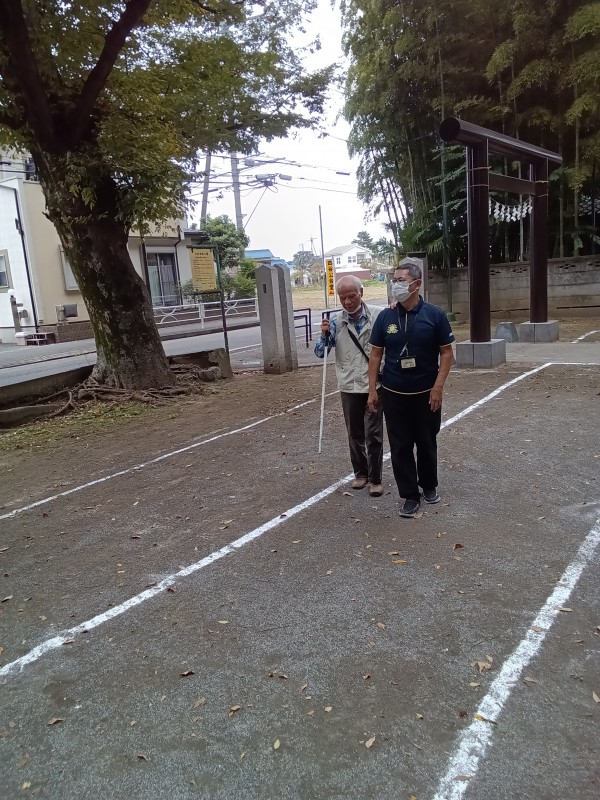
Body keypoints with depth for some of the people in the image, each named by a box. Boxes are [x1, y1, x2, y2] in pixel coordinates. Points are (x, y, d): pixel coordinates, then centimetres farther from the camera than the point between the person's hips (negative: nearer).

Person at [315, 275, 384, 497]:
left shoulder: (378, 316, -8)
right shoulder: (336, 322, -2)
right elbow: (320, 353, 0)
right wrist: (324, 334, -20)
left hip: (374, 386, -2)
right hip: (349, 388, 2)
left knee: (373, 435, 3)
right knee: (355, 434, 14)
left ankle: (375, 478, 16)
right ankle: (360, 472, 31)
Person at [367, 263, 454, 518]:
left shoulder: (435, 315, -7)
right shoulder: (385, 317, -1)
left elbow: (446, 352, -4)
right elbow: (376, 354, 3)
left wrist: (438, 387, -12)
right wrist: (372, 389, -1)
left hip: (426, 393, -1)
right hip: (393, 394, 1)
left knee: (427, 443, 14)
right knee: (400, 446, 5)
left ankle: (429, 486, 37)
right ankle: (410, 496, 17)